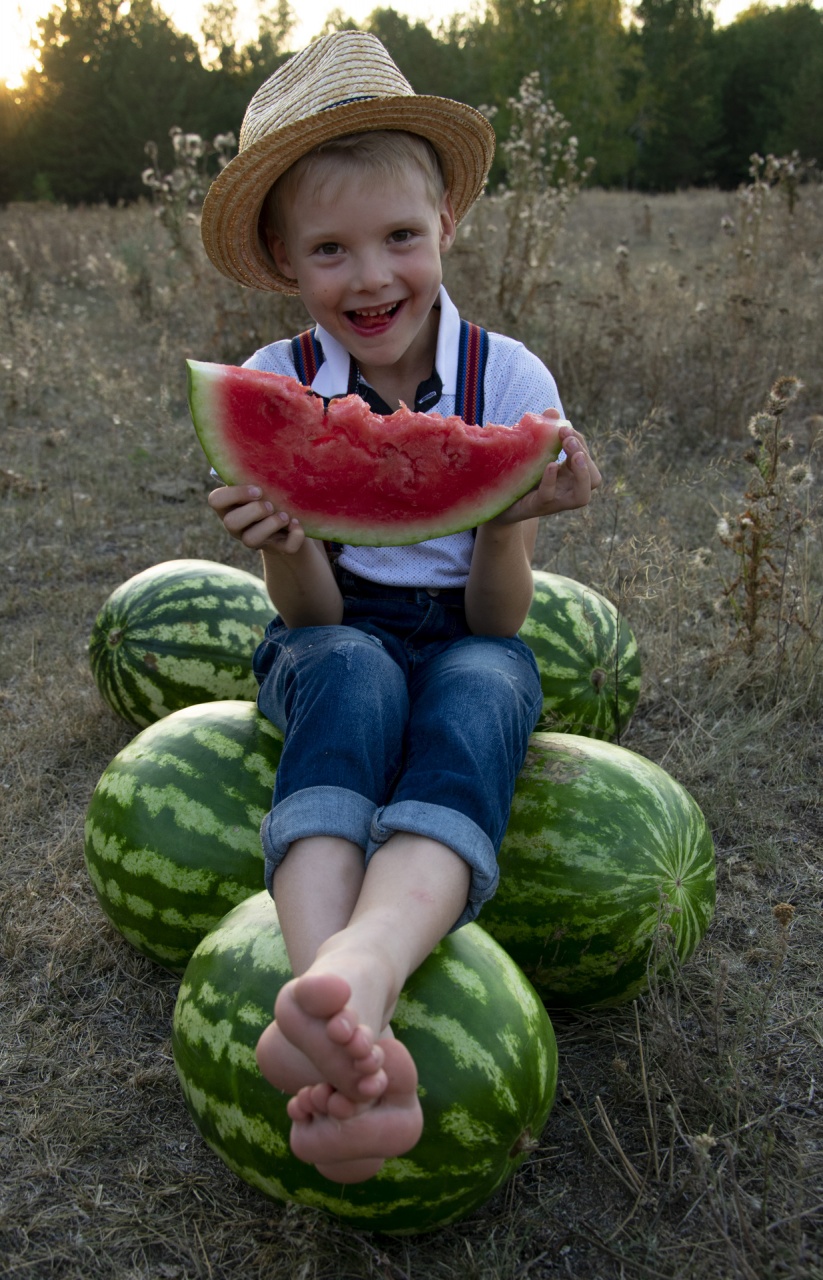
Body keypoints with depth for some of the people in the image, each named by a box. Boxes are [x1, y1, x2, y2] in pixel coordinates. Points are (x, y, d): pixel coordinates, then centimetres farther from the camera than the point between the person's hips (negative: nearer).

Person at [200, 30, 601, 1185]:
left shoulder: (511, 378, -10)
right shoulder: (272, 386, -8)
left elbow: (499, 620, -11)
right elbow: (313, 614, -12)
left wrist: (505, 522, -33)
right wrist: (284, 550, -34)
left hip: (467, 648, 0)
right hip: (333, 650, 0)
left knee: (480, 683, -36)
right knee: (352, 674, -36)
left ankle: (360, 967, -59)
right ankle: (343, 1012, -54)